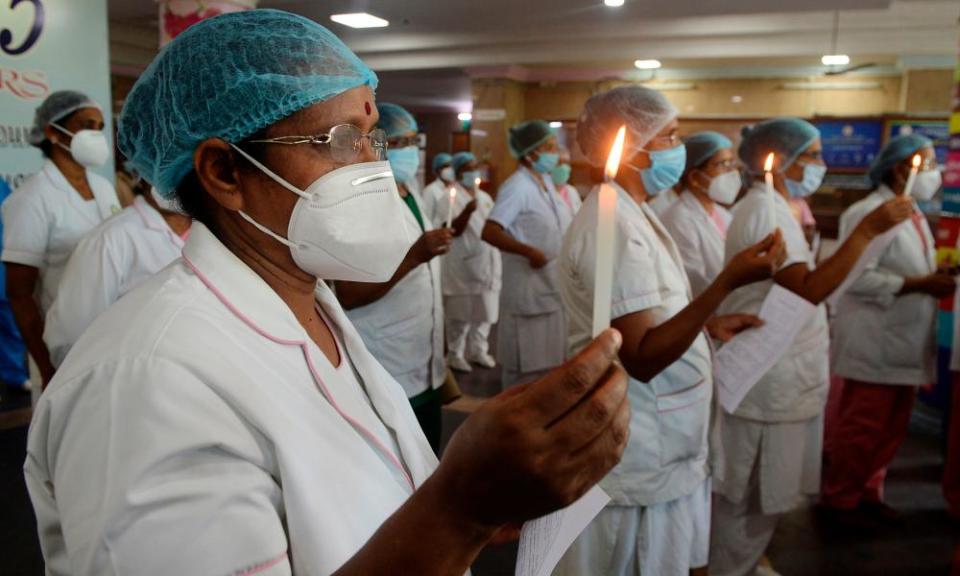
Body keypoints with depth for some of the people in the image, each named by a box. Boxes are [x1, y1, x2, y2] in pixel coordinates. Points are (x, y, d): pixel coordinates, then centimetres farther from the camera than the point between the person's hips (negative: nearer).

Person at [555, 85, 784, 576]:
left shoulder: (630, 213, 9)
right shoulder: (614, 226, -24)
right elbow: (643, 357, -29)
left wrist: (710, 324, 11)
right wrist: (727, 283, -35)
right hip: (640, 461, -10)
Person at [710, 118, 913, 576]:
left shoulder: (766, 207, 14)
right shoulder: (767, 211, -18)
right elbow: (809, 290, -28)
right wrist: (868, 229, -27)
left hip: (774, 374, 10)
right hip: (769, 380, -10)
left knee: (751, 492, 21)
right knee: (754, 495, 3)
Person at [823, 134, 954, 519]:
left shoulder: (912, 213, 15)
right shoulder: (869, 213, -16)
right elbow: (857, 277, -24)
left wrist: (937, 279, 2)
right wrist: (919, 285, -21)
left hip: (905, 342, 9)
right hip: (875, 344, -9)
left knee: (892, 428, 16)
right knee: (862, 428, 0)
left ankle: (867, 491, 30)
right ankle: (838, 499, 15)